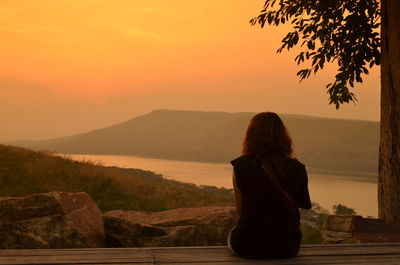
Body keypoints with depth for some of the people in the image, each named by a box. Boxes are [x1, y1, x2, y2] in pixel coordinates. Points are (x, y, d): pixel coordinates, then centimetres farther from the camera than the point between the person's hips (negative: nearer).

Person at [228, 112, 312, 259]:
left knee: (232, 235, 34)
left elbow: (240, 210, -5)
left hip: (248, 246, -2)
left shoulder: (241, 166, -12)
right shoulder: (297, 169, -7)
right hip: (287, 247, 2)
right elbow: (305, 204, 7)